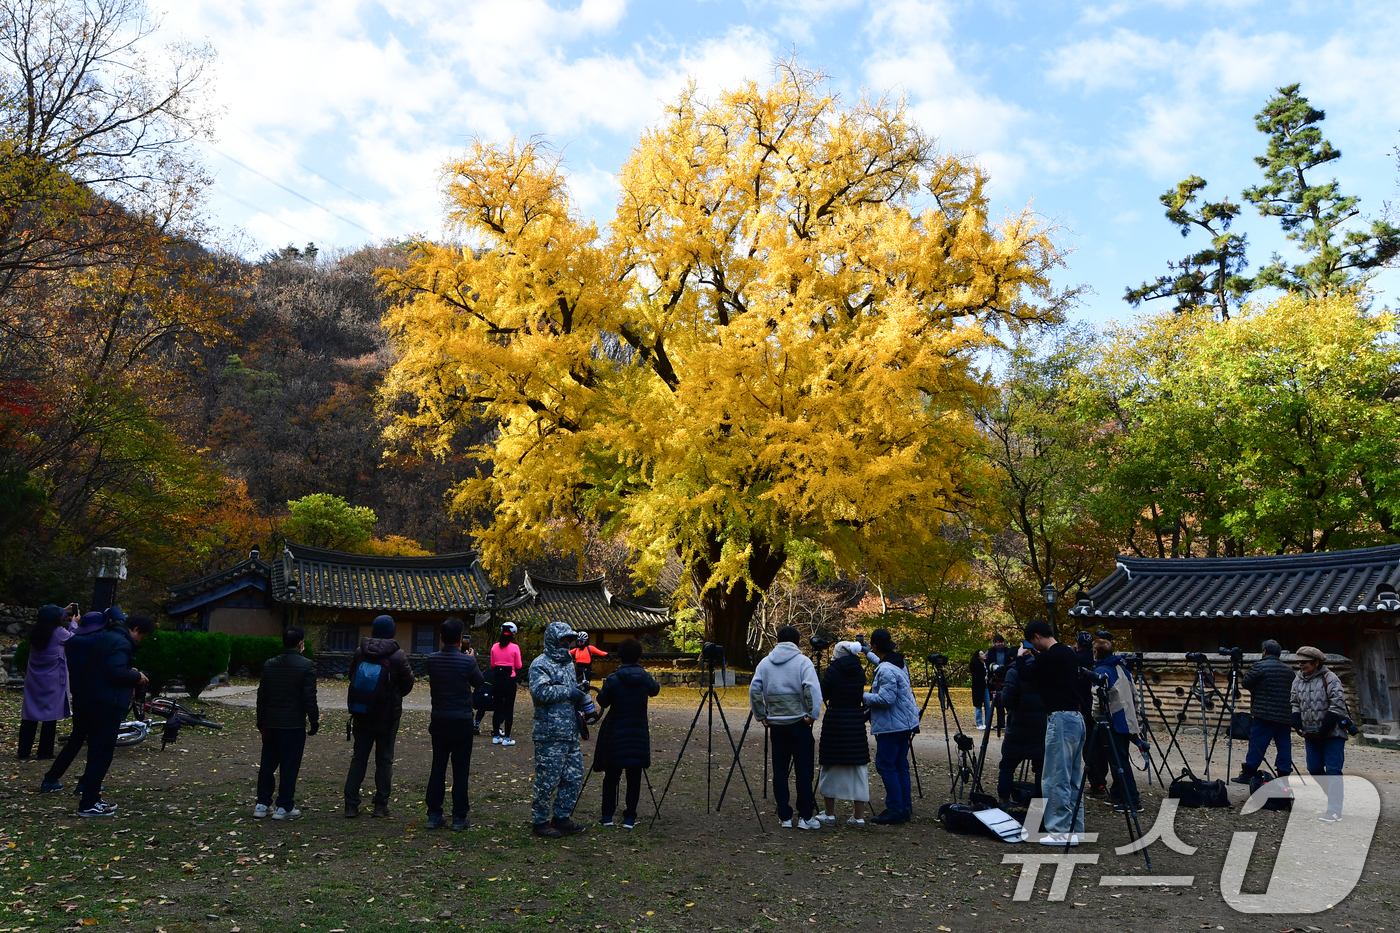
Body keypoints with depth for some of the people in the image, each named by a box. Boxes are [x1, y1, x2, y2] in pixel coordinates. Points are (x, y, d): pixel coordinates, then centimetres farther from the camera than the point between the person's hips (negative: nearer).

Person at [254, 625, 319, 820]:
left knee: (267, 765, 14)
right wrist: (314, 721, -2)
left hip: (271, 724, 5)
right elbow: (310, 698, -13)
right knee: (289, 767, 2)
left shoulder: (269, 665, 5)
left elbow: (262, 696, 10)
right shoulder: (306, 666, -12)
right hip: (295, 724, -5)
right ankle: (284, 807, 6)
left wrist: (260, 721, 19)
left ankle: (262, 804, 18)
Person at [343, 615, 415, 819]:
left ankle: (351, 804, 10)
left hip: (361, 715, 3)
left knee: (358, 758, 11)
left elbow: (352, 677, 9)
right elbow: (407, 683, -6)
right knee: (384, 759, 7)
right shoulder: (397, 655, -14)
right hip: (388, 716, -3)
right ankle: (381, 805, 9)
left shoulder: (360, 652, -4)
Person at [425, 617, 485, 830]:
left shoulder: (432, 660, -4)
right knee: (460, 770, 5)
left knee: (437, 767, 11)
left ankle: (434, 815, 14)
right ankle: (458, 817, 9)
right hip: (462, 721, -3)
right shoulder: (467, 661, -14)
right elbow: (479, 682, 2)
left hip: (439, 720, 3)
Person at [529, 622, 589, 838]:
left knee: (574, 778, 11)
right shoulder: (540, 664, -8)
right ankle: (540, 821, 13)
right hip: (550, 734, -8)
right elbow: (539, 691, -25)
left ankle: (562, 817, 23)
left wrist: (582, 695, 12)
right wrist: (568, 692, -18)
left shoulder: (568, 663, 20)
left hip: (571, 734, 8)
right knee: (548, 779, -2)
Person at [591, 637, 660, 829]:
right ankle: (629, 818, 9)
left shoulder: (612, 679, -12)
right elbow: (655, 690, 17)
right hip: (638, 734, 1)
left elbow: (603, 701, 0)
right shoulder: (646, 678, -4)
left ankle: (608, 815, 14)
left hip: (614, 734, -1)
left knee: (611, 776, 11)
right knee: (634, 777, 7)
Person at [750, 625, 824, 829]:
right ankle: (805, 816, 7)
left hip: (775, 724, 3)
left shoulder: (765, 662, 6)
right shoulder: (802, 661, -5)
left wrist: (761, 716, 8)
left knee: (780, 772, 9)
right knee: (804, 771, 5)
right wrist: (813, 714, -11)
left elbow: (754, 691, 1)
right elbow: (812, 689, -18)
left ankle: (785, 817, 12)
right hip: (799, 723, -3)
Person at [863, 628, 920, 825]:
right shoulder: (899, 663, 10)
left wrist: (864, 696, -13)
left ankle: (895, 810, -2)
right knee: (900, 765, 14)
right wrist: (868, 653, 40)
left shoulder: (886, 670, -21)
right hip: (905, 723, 10)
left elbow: (885, 699, -26)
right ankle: (905, 808, 19)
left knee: (885, 765, -4)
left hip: (891, 725, -10)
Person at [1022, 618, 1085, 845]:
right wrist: (1037, 658, 16)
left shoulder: (1050, 657, -16)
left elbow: (1028, 676, -8)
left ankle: (1061, 831, -2)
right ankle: (1074, 829, 18)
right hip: (1076, 717, 10)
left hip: (1061, 718, -10)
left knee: (1055, 778, -4)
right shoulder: (1068, 653, 12)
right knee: (1071, 779, 14)